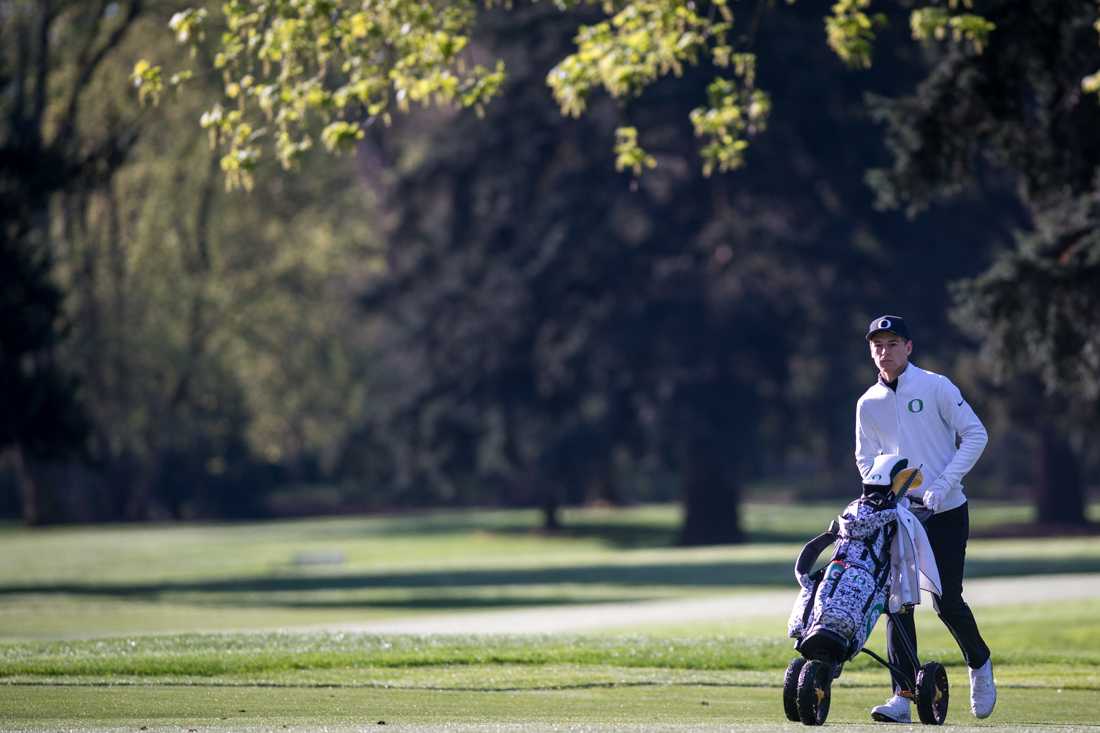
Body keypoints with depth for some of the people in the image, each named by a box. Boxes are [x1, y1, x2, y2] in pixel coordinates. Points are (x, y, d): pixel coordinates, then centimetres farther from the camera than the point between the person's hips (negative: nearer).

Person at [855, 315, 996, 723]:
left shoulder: (936, 387, -5)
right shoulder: (868, 403, 6)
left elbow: (975, 435, -6)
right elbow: (866, 459, 14)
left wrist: (942, 484, -14)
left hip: (947, 512, -3)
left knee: (947, 601, -3)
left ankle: (979, 664, 26)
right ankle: (904, 695, -6)